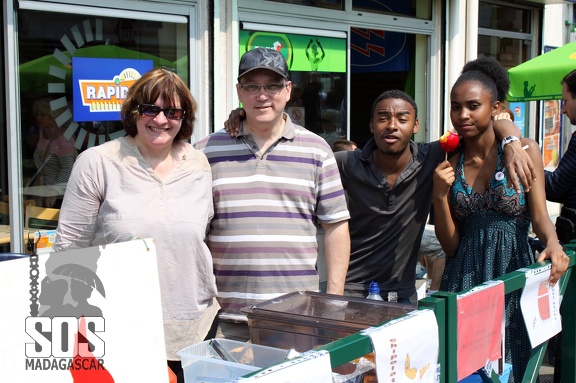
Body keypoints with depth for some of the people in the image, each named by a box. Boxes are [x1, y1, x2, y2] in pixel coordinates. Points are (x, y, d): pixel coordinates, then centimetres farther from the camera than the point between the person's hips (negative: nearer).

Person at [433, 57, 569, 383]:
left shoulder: (524, 151, 0)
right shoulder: (448, 163, 6)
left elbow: (540, 214, -7)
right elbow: (450, 245, 4)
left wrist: (553, 244, -28)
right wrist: (440, 195, -11)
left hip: (513, 274, -2)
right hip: (464, 280, 2)